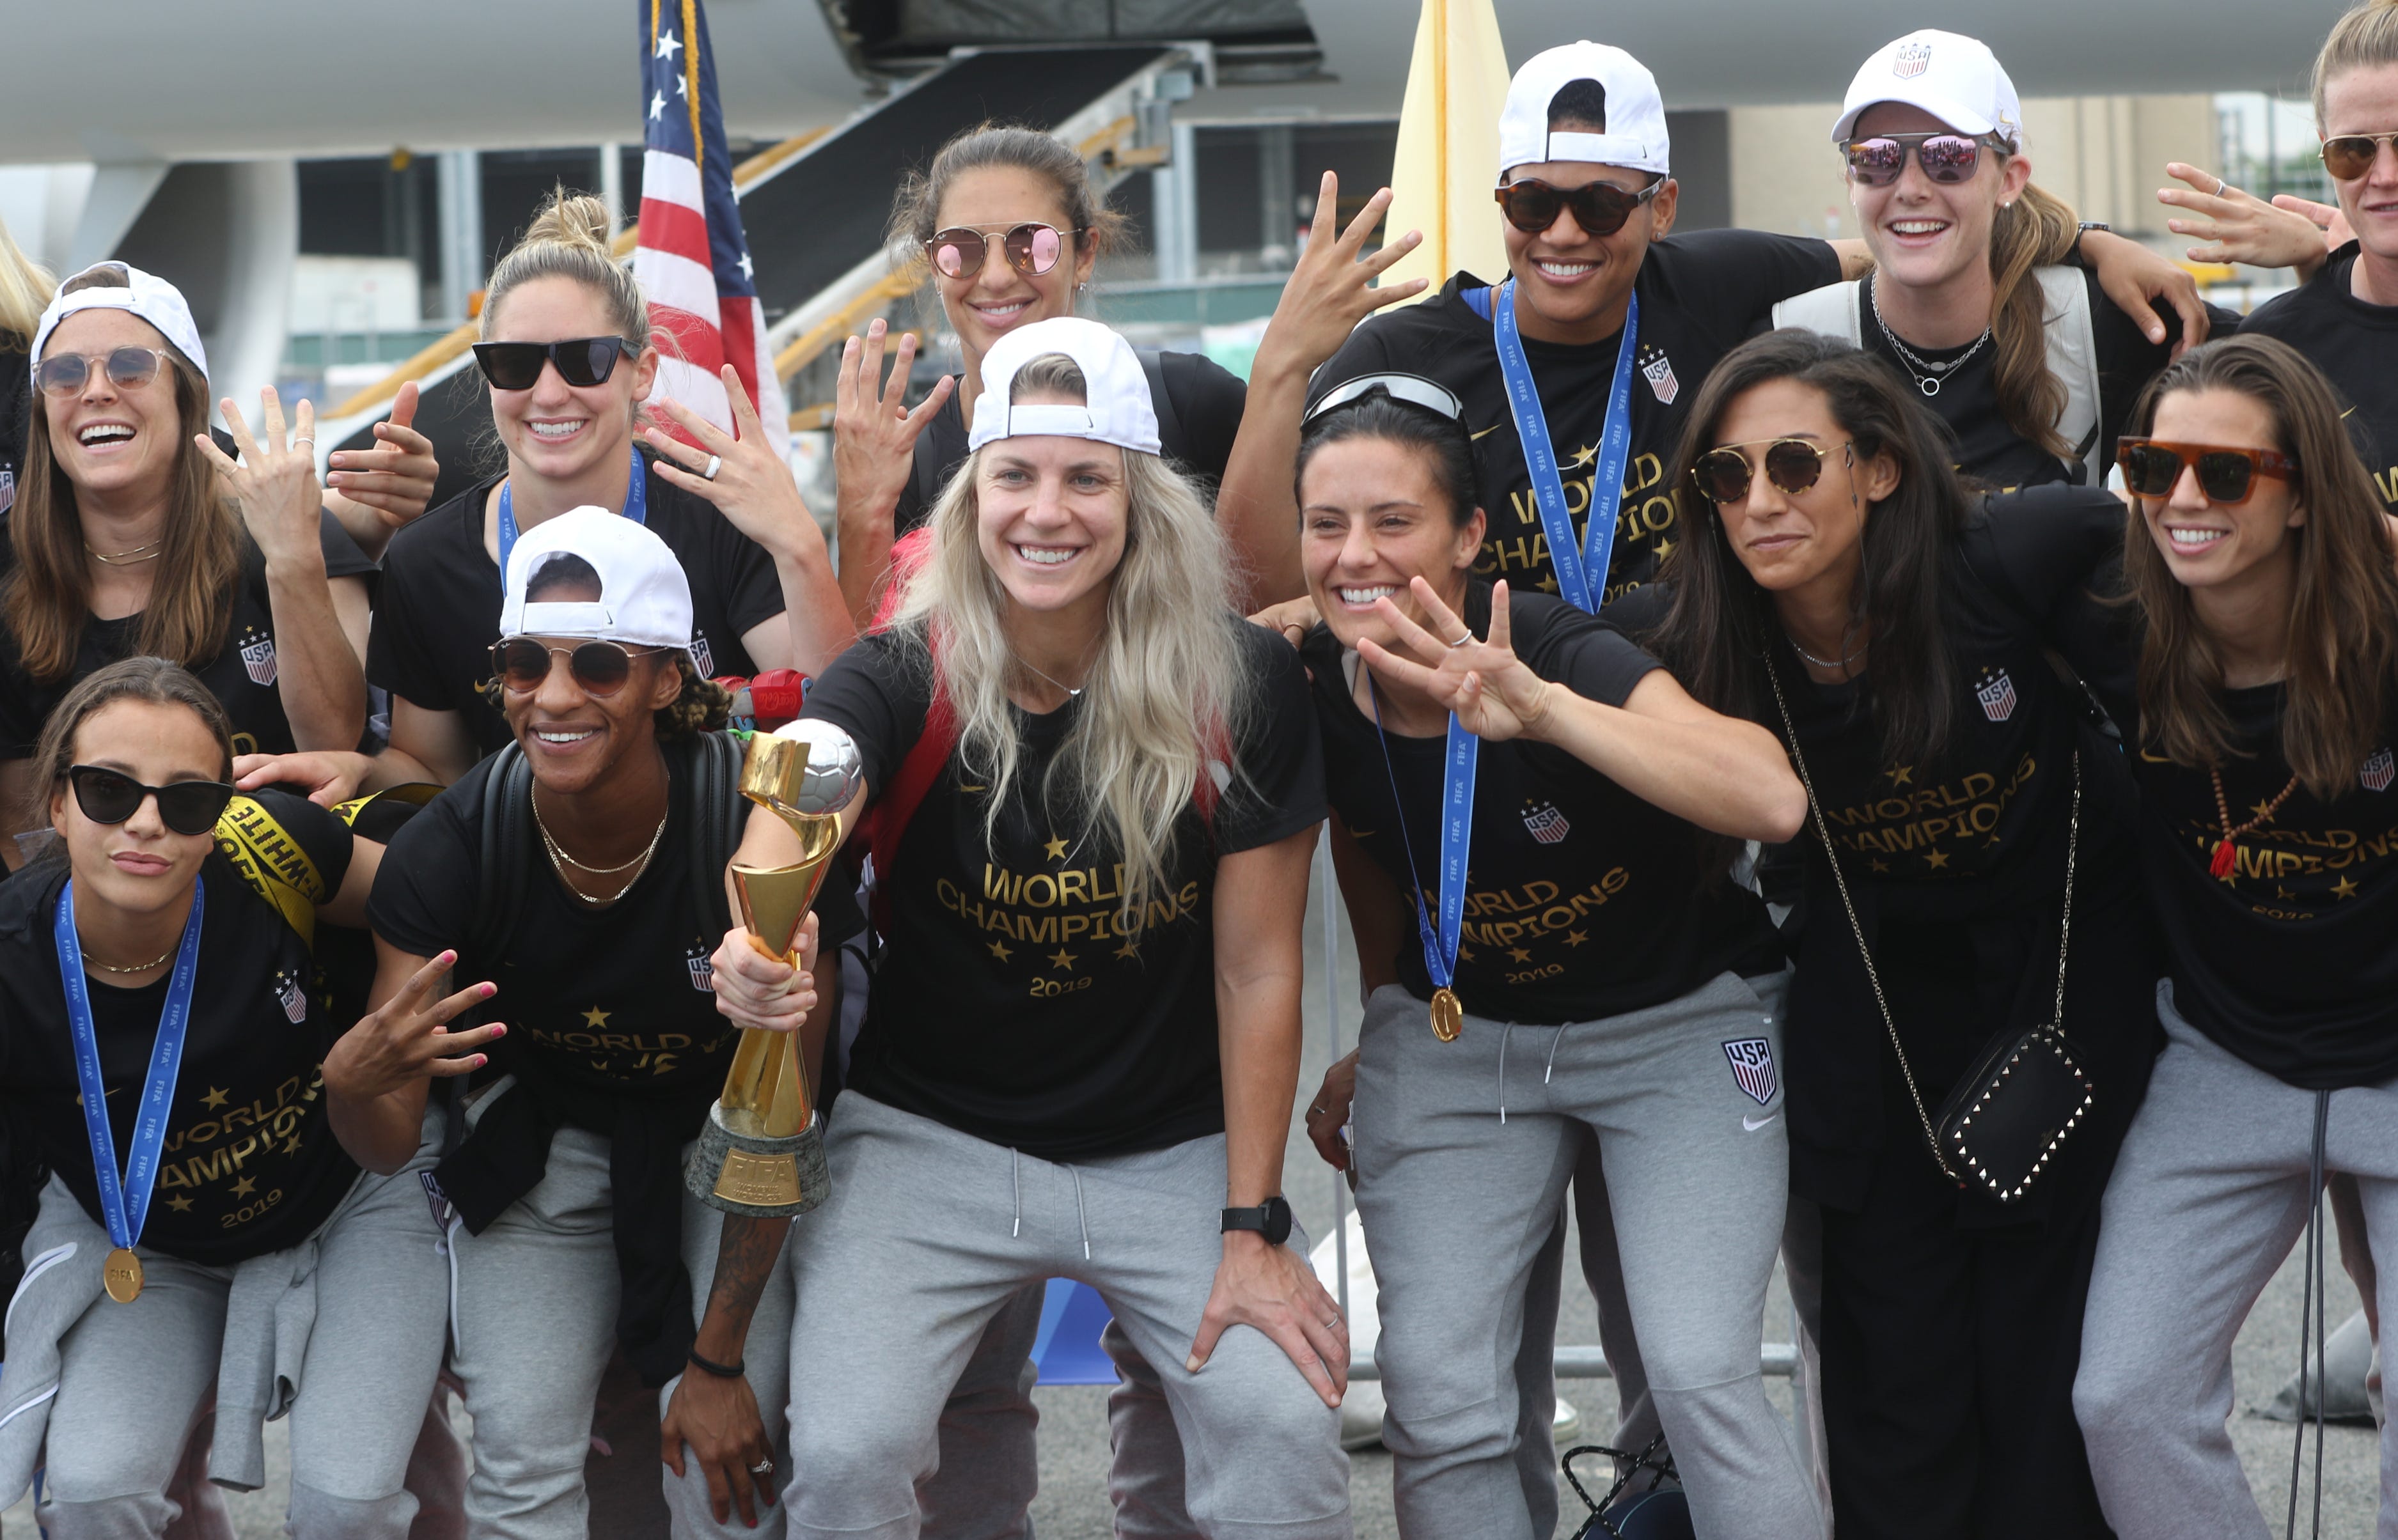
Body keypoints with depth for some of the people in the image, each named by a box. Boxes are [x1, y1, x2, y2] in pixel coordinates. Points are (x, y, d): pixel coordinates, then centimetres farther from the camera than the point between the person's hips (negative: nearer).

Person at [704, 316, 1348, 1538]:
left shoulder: (1240, 689, -11)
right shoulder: (901, 682, -12)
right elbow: (799, 799, -33)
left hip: (1173, 1150, 0)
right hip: (931, 1140, 0)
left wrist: (1256, 1227, -8)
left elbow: (1258, 969, -6)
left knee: (1285, 1429, -19)